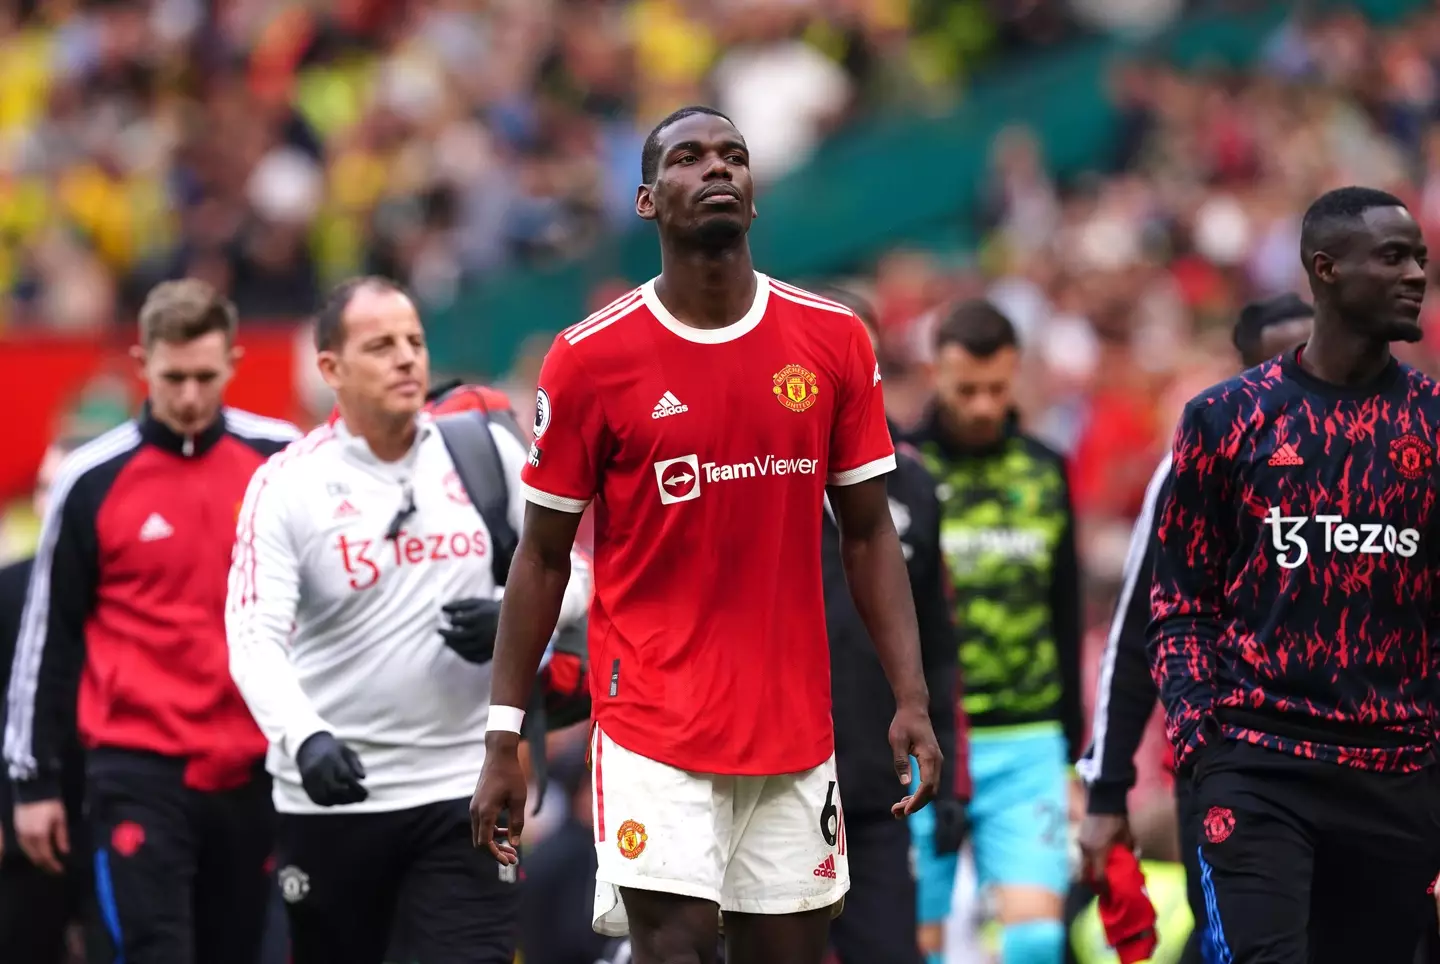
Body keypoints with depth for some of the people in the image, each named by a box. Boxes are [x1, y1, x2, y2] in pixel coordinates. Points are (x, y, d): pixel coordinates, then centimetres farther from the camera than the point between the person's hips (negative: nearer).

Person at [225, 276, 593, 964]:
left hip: (464, 789, 1)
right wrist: (304, 737, -34)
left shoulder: (485, 448, 1)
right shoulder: (286, 485, -7)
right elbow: (255, 637, -16)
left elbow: (571, 570, 8)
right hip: (331, 797, -1)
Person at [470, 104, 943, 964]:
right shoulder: (591, 358, -4)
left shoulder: (835, 342, 3)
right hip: (653, 724, -3)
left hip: (795, 726, 3)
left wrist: (912, 697, -2)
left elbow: (867, 531, 8)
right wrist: (504, 739, -2)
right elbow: (544, 554, 1)